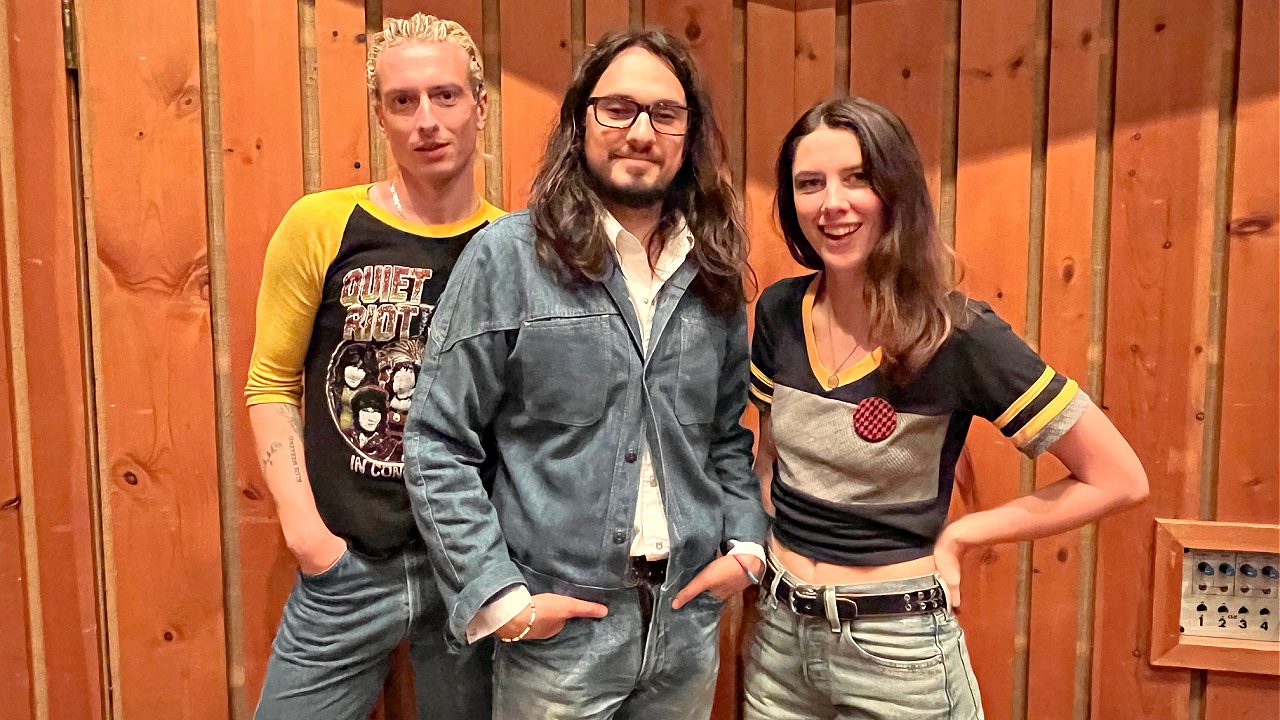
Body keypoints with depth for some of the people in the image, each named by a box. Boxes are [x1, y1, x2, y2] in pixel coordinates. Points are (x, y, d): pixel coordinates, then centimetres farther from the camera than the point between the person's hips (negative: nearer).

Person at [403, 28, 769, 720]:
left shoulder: (713, 273, 4)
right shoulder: (510, 254, -10)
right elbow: (437, 444, -9)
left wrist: (745, 542, 2)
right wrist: (499, 598, -13)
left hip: (690, 626, 5)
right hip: (557, 629, -4)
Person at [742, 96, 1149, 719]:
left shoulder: (959, 336, -17)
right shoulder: (779, 312, -4)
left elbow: (1119, 480, -13)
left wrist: (957, 535, -11)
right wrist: (762, 544, 0)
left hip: (896, 650, -4)